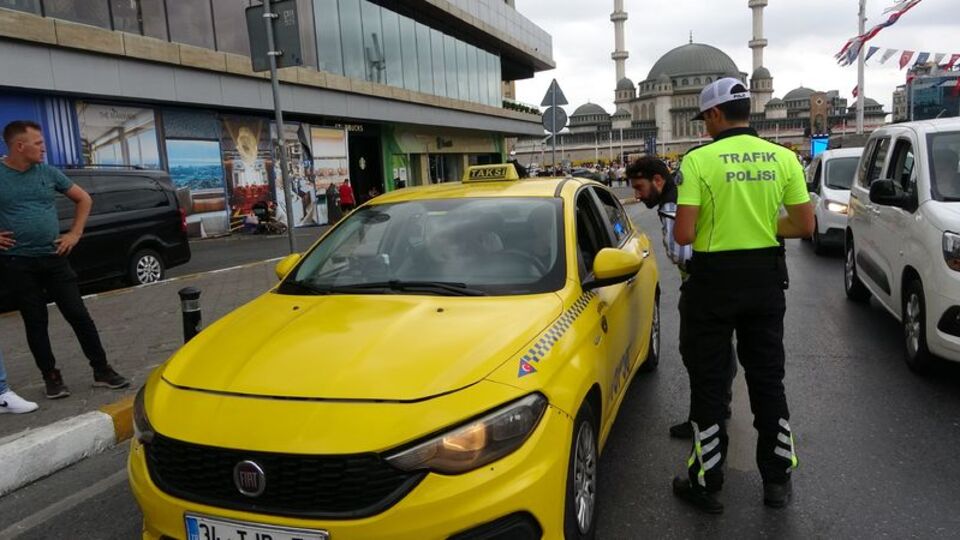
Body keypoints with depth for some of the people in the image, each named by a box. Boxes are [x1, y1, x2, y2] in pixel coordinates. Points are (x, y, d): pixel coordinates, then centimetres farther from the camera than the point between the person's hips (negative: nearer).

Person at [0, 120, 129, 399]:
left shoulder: (49, 173, 3)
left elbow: (84, 199, 15)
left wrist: (75, 233, 5)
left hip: (54, 258, 2)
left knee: (79, 315, 2)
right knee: (35, 322, 6)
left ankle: (102, 370, 9)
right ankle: (51, 376, 17)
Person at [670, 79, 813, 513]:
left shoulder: (698, 160, -13)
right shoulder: (783, 157, 0)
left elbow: (683, 235, -18)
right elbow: (805, 225, 0)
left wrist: (678, 229, 4)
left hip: (714, 278, -4)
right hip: (765, 277, 5)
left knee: (708, 382, 7)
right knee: (768, 378, 16)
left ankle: (706, 483, 18)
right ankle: (777, 479, 28)